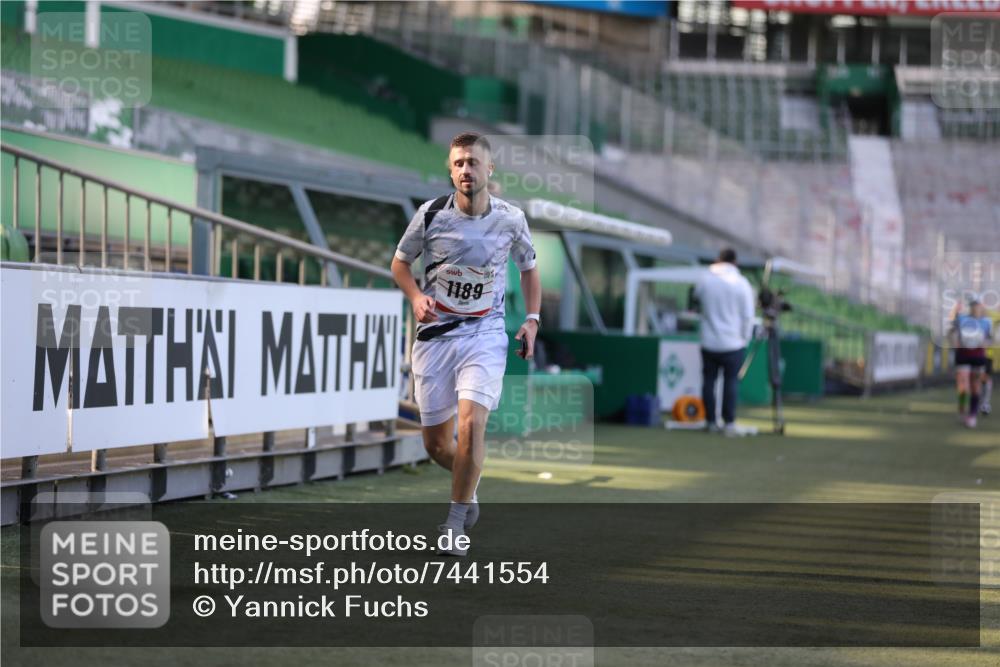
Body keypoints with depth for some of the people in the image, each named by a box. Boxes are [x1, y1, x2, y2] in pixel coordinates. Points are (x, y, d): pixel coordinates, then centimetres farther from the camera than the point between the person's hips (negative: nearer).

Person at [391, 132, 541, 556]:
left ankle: (455, 521, -6)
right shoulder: (431, 214, -5)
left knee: (471, 423, -22)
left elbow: (528, 268, 16)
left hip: (485, 334, -1)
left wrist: (532, 320, 6)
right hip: (435, 333, 1)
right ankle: (468, 486, 38)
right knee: (435, 443, 3)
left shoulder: (511, 219, -2)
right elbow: (400, 262, 9)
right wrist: (416, 297, -10)